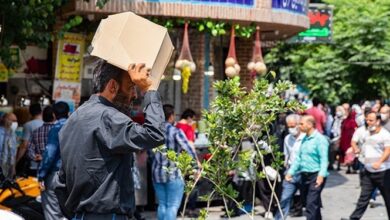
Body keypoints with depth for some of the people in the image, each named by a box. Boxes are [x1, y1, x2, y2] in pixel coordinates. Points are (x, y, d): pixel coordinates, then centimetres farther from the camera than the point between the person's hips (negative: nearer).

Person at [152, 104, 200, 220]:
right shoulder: (175, 131, -10)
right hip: (173, 173, -5)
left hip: (157, 172, 6)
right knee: (173, 206, -3)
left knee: (162, 205, 13)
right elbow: (187, 147, -13)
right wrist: (196, 161, -1)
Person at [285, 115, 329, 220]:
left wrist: (321, 175, -27)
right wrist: (291, 172, 11)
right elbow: (298, 158, 17)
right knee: (314, 204, 16)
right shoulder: (304, 139, 14)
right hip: (304, 175, 8)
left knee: (311, 204, -13)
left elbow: (324, 159, -17)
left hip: (316, 176, -8)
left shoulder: (320, 139, -11)